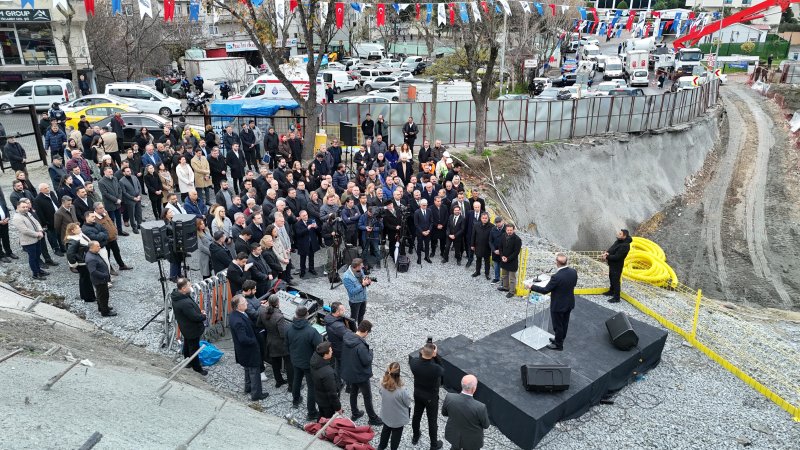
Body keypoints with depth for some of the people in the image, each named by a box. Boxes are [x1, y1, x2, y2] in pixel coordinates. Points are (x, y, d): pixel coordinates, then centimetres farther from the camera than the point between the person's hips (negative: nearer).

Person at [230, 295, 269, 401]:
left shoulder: (233, 314, -6)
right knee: (255, 371, 9)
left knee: (248, 369, 28)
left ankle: (248, 388, 46)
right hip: (249, 351, -9)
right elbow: (243, 339, -34)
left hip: (244, 350, 10)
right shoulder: (238, 321, -36)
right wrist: (254, 341, -19)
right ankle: (256, 394, 24)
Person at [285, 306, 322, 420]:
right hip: (309, 363, -6)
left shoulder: (289, 330, -12)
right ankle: (312, 413, 13)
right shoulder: (311, 331, -31)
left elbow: (287, 345, 4)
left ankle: (295, 401, 51)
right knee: (312, 387, 6)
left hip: (295, 361, 6)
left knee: (296, 380, 29)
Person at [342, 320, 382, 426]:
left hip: (349, 372, 7)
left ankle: (355, 414, 44)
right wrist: (370, 351, -9)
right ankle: (373, 419, 27)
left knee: (353, 392, 26)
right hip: (361, 375, -7)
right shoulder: (361, 346, -35)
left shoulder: (347, 337, -11)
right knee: (367, 396, 12)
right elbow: (367, 361, -26)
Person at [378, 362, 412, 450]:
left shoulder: (382, 386, -25)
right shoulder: (401, 391, -38)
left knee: (386, 429, 32)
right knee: (396, 434, 24)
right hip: (398, 418, -4)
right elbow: (408, 403, -20)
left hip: (386, 415, 4)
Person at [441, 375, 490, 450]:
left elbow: (444, 413, -6)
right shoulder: (480, 407, -36)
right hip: (472, 440, -2)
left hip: (453, 435, 2)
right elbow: (486, 425, -15)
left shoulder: (449, 397, -27)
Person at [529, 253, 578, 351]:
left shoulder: (556, 277, -34)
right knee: (564, 323, 25)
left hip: (558, 305, -7)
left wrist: (532, 287, -11)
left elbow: (545, 290, -23)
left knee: (558, 325, 14)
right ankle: (560, 339, 45)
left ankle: (558, 344, 31)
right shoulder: (574, 272, -13)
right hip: (569, 303, 7)